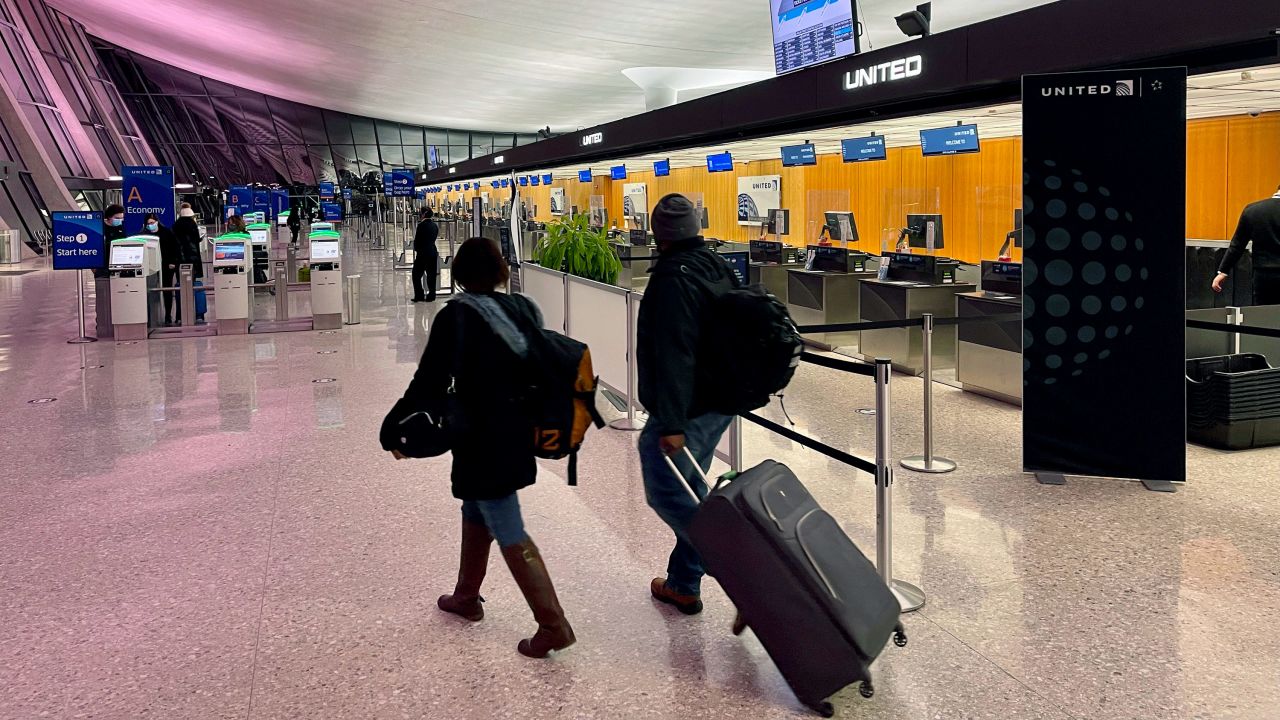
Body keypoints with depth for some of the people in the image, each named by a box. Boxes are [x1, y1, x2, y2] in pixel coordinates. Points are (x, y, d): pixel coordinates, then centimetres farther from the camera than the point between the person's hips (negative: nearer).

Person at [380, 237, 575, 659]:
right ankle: (467, 596, 41)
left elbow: (429, 382, -16)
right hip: (519, 434, 7)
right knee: (476, 510, 25)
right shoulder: (523, 309, 2)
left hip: (483, 441, -7)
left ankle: (553, 626, -3)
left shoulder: (456, 317, -15)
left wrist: (393, 429, -7)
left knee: (508, 533, -2)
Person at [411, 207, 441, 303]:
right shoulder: (435, 225, 5)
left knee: (417, 274, 3)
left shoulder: (421, 225, -14)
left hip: (423, 253, -6)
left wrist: (416, 249, 7)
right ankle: (431, 296, 12)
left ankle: (419, 296, -1)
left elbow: (417, 240, -9)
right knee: (431, 275, 9)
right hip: (433, 252, 6)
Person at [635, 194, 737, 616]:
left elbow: (672, 355, -25)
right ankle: (683, 584, 26)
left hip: (687, 408, -9)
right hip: (721, 401, 9)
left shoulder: (673, 277, -19)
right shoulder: (717, 268, 10)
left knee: (664, 493, 0)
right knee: (688, 491, 17)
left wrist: (671, 424, -26)